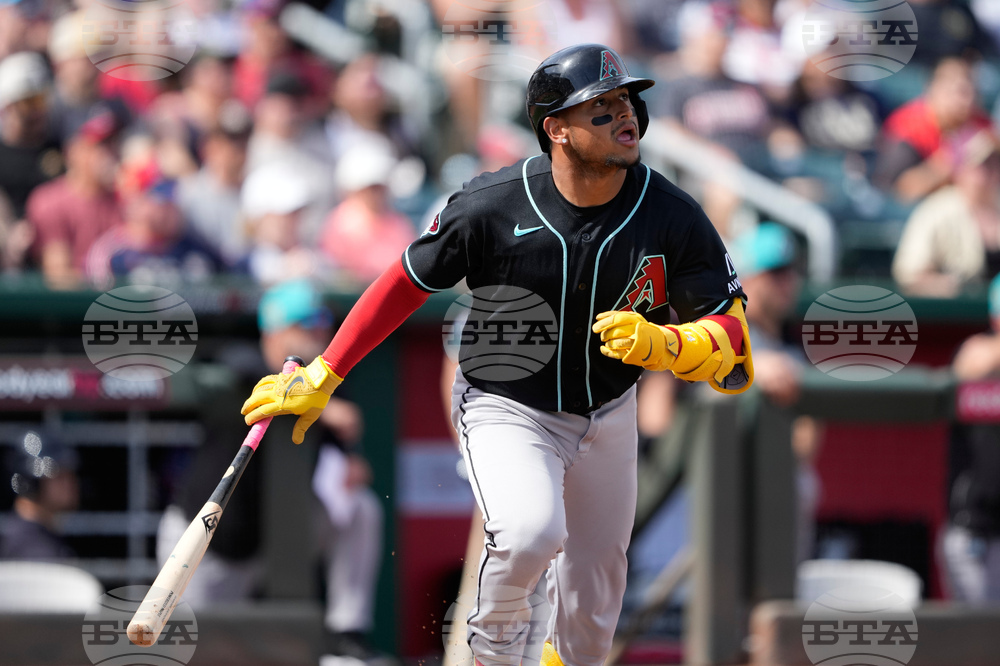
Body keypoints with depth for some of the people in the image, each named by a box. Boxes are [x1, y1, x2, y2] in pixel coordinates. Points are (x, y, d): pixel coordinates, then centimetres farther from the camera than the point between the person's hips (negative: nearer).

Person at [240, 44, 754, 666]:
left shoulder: (671, 215, -17)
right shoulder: (493, 206, -23)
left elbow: (731, 333, -14)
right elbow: (406, 283, -9)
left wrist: (661, 345, -35)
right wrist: (321, 379, -8)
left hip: (608, 418, 4)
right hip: (505, 410, -3)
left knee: (592, 608, 10)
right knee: (531, 533, -32)